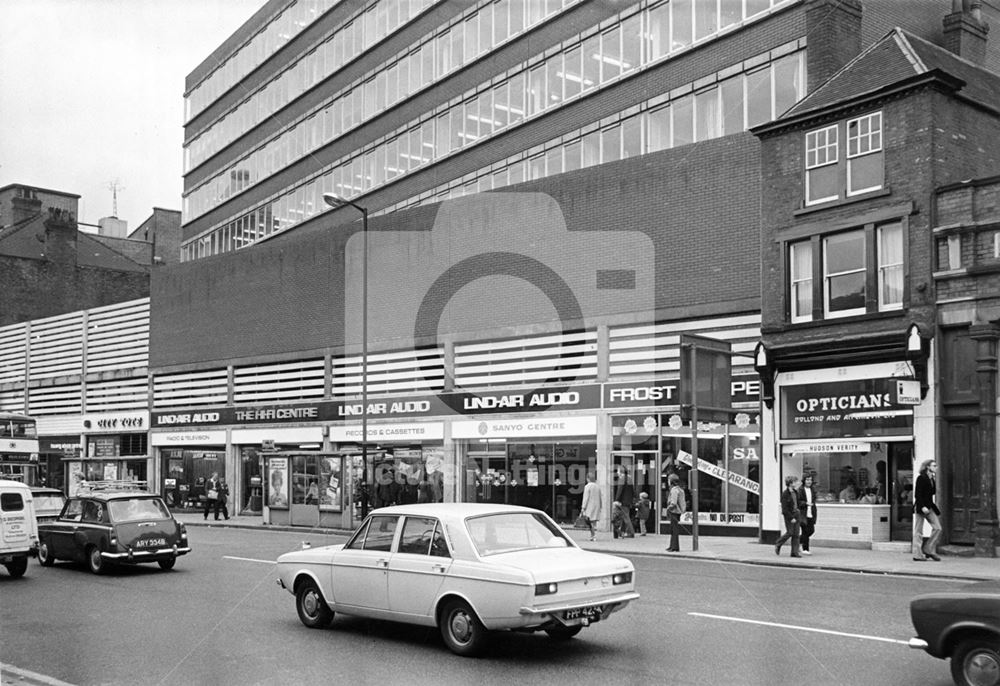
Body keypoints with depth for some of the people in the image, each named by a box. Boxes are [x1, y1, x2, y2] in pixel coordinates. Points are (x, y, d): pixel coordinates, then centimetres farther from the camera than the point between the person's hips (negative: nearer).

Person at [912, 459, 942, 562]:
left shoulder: (932, 480, 15)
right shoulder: (921, 478, -9)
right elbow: (917, 494, -15)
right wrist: (922, 507, -22)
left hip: (929, 507, 8)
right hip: (920, 507, -8)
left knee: (937, 528, -2)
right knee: (918, 531, -2)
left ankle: (929, 549, 8)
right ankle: (917, 554, 1)